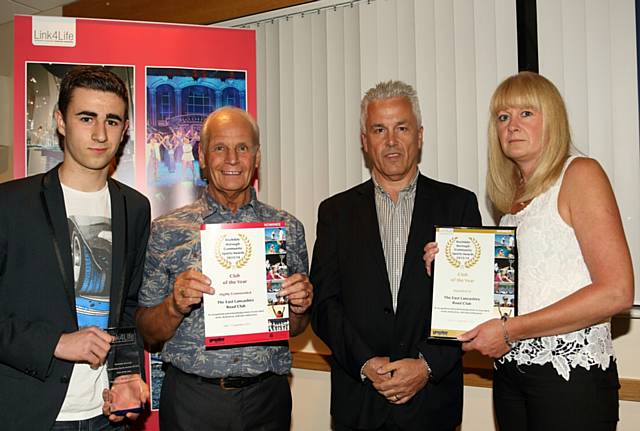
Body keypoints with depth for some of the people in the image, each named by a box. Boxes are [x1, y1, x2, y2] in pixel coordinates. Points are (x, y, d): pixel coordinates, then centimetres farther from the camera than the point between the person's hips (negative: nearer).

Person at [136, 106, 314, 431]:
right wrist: (175, 306, -19)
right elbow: (148, 334, 0)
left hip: (266, 400, 2)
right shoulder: (166, 231, -3)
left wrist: (300, 308, -10)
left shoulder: (288, 228, 3)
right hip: (191, 400, -1)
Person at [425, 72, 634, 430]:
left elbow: (616, 292, -16)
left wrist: (510, 330, -16)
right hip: (510, 371, 6)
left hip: (571, 372, -6)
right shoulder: (514, 195, 12)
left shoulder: (580, 173, -8)